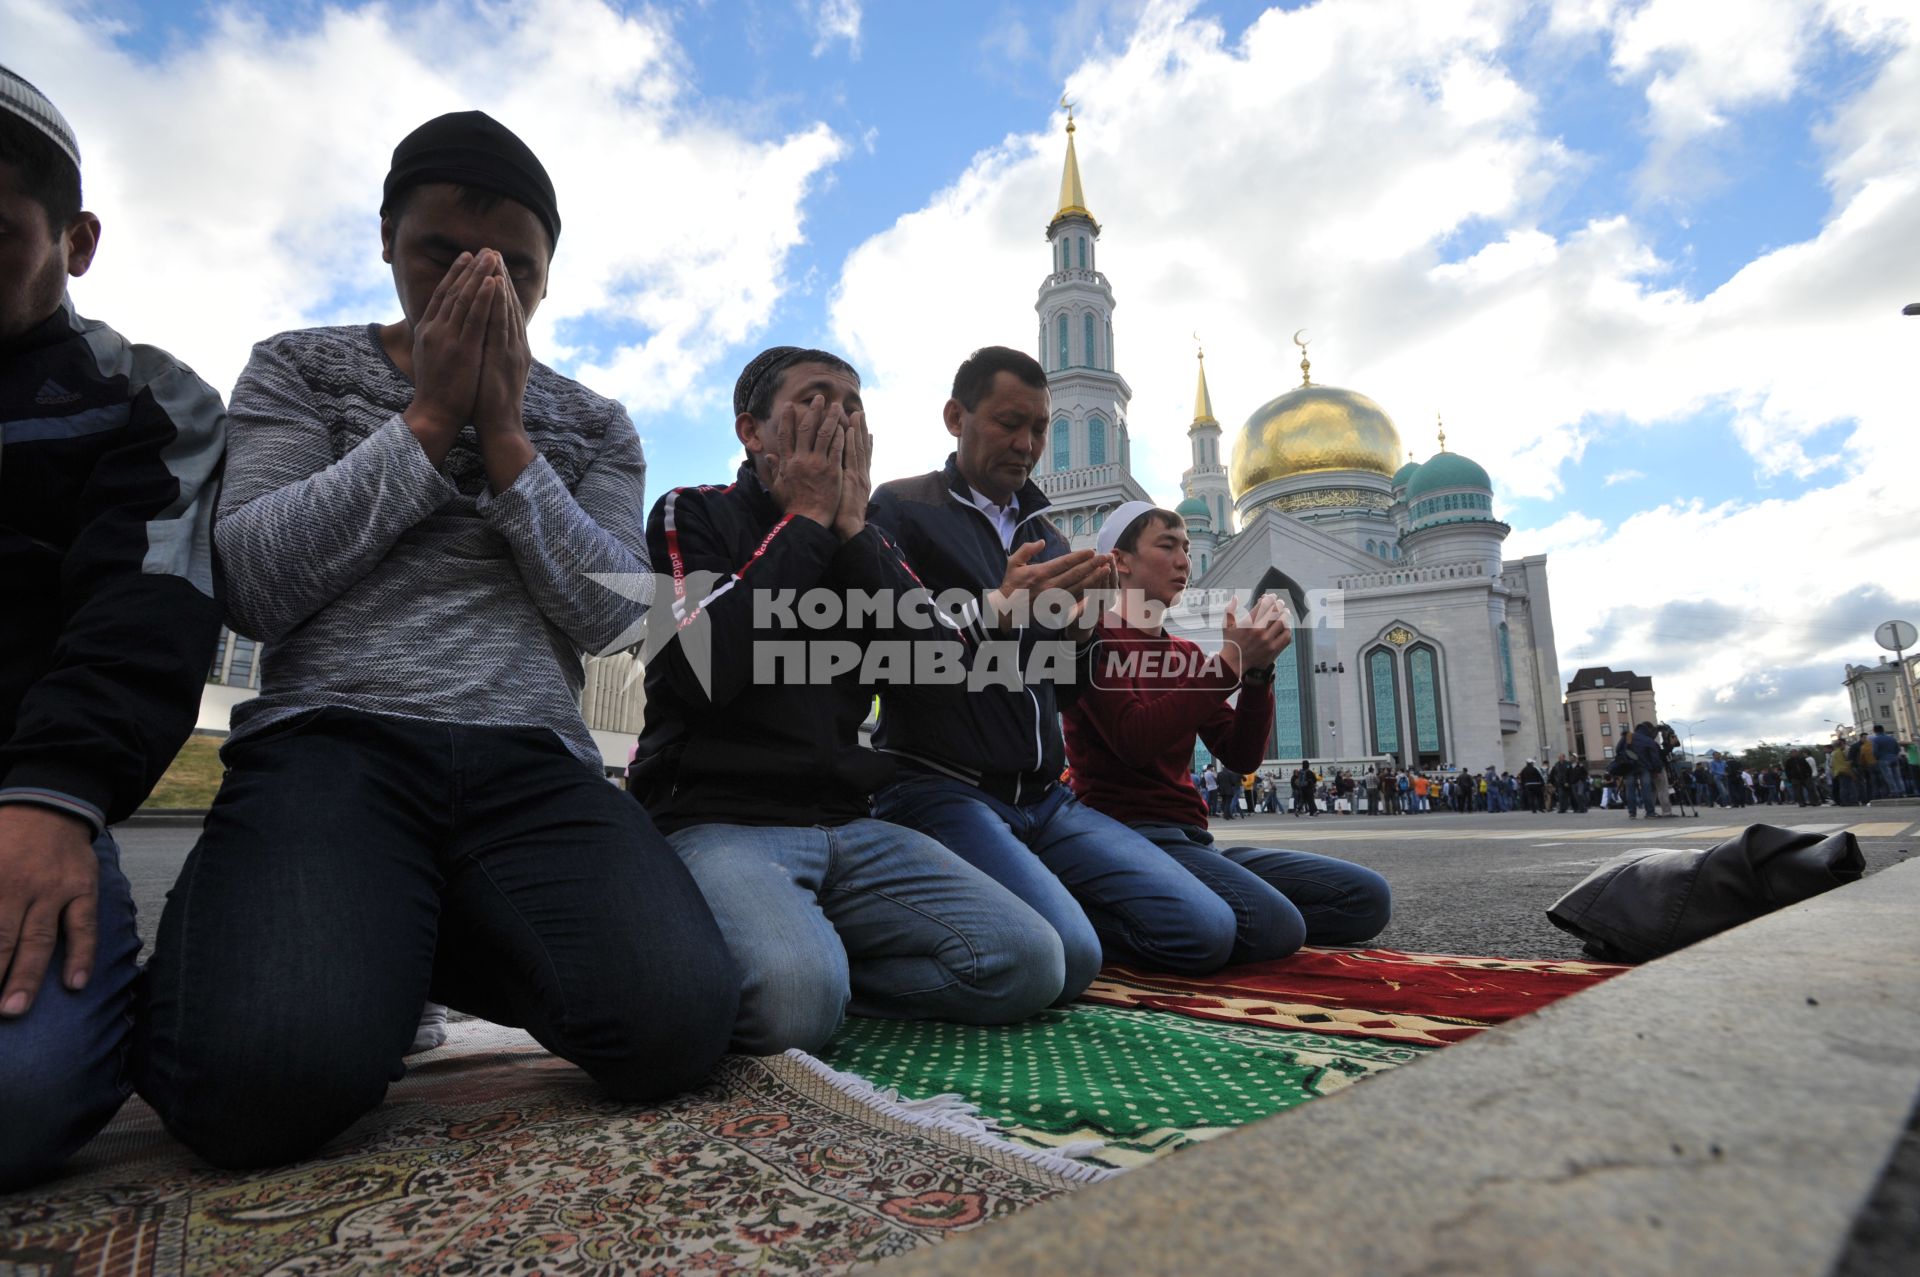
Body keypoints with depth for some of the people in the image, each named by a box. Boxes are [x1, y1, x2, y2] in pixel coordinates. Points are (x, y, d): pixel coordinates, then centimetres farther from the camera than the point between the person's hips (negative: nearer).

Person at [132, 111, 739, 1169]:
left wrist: (505, 437, -3)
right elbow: (252, 589, 0)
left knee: (676, 1022, -24)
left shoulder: (594, 427, 19)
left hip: (534, 763, 2)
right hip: (333, 737, -1)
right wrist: (428, 419, -3)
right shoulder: (300, 369, 16)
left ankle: (402, 937, 4)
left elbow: (613, 618, 4)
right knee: (266, 1077, -30)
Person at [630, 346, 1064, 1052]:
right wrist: (804, 519, -6)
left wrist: (851, 526, -1)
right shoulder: (693, 515, 5)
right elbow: (705, 671, -15)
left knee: (1030, 961, -14)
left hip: (849, 826, 5)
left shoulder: (867, 542, 18)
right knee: (794, 996, -34)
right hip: (718, 818, -4)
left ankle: (815, 957, 0)